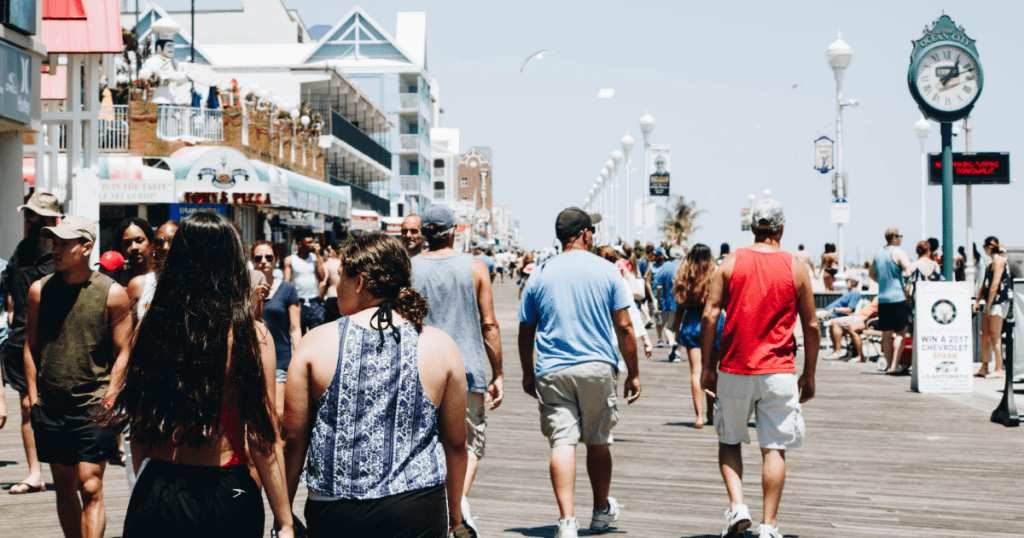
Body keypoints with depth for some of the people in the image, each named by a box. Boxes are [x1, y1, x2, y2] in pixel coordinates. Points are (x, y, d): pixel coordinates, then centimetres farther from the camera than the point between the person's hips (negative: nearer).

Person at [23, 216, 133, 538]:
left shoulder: (112, 293, -4)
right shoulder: (40, 290, 5)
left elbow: (121, 353, -2)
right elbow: (31, 346, 12)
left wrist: (108, 401, -8)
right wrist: (33, 397, 7)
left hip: (93, 410, -4)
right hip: (50, 410, 4)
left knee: (90, 489, -8)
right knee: (63, 487, 12)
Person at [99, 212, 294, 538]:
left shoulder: (150, 328, -3)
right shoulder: (251, 335, -11)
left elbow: (139, 426, 5)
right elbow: (263, 439, -10)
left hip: (155, 497, 2)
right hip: (225, 496, -2)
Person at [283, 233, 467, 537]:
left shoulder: (317, 343, -3)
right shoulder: (441, 347, 0)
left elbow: (293, 440, 1)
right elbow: (456, 443, 6)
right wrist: (454, 507, 21)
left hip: (334, 512, 0)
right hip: (417, 512, 0)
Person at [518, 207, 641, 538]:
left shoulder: (540, 275, 5)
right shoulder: (605, 271, 0)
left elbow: (525, 331, 9)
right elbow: (624, 327, -1)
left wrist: (528, 374, 20)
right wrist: (633, 373, 6)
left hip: (552, 373, 0)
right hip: (597, 368, 0)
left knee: (562, 443, -4)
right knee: (597, 443, 14)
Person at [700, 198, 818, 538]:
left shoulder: (731, 264, 1)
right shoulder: (796, 268, 2)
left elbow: (710, 316, -3)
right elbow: (811, 326, 3)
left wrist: (708, 367, 3)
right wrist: (809, 375, 11)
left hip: (734, 370, 1)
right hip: (779, 371, 0)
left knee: (729, 442, 16)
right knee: (774, 449, 4)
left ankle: (737, 506, 0)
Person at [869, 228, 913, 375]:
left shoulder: (878, 253, 13)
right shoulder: (898, 253, -8)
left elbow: (871, 273, 25)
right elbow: (909, 272, -17)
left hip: (882, 298, 6)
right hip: (898, 296, -6)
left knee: (886, 333, 9)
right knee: (900, 332, -3)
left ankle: (889, 365, 11)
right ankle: (895, 365, -10)